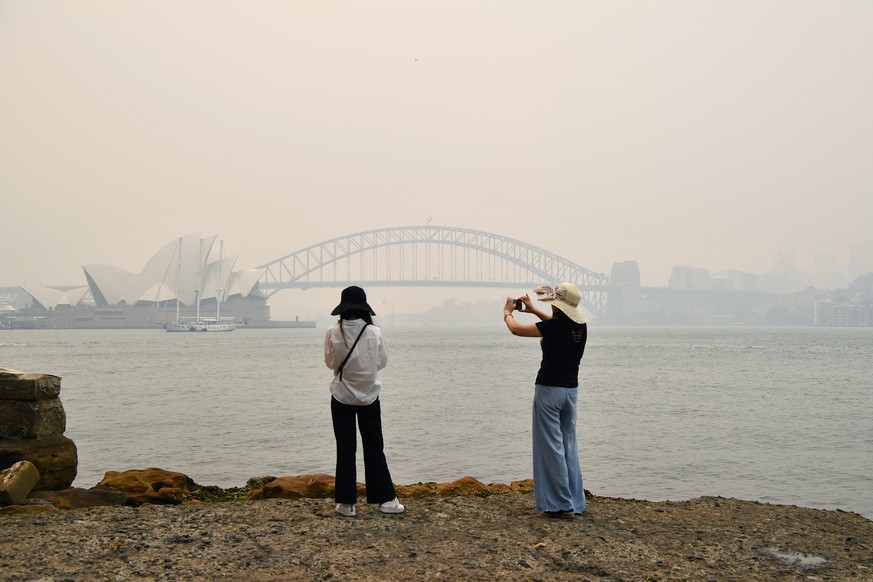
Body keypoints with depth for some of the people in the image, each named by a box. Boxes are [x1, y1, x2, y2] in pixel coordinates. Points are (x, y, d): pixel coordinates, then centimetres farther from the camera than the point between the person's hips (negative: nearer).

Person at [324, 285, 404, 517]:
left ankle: (346, 502, 9)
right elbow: (382, 361, 1)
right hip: (369, 395, 1)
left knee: (345, 449, 7)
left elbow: (330, 362, -1)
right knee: (374, 448, 11)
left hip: (342, 396, 0)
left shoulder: (333, 333, -14)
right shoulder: (374, 333, -12)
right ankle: (386, 499, 15)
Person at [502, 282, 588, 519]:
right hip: (571, 389, 7)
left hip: (549, 389, -7)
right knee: (569, 444, 14)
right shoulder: (581, 326, 1)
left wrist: (507, 312, 12)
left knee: (551, 446, 0)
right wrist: (533, 310, 27)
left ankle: (562, 505, 2)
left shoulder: (553, 327, -19)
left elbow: (516, 329, -8)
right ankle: (575, 503, 18)